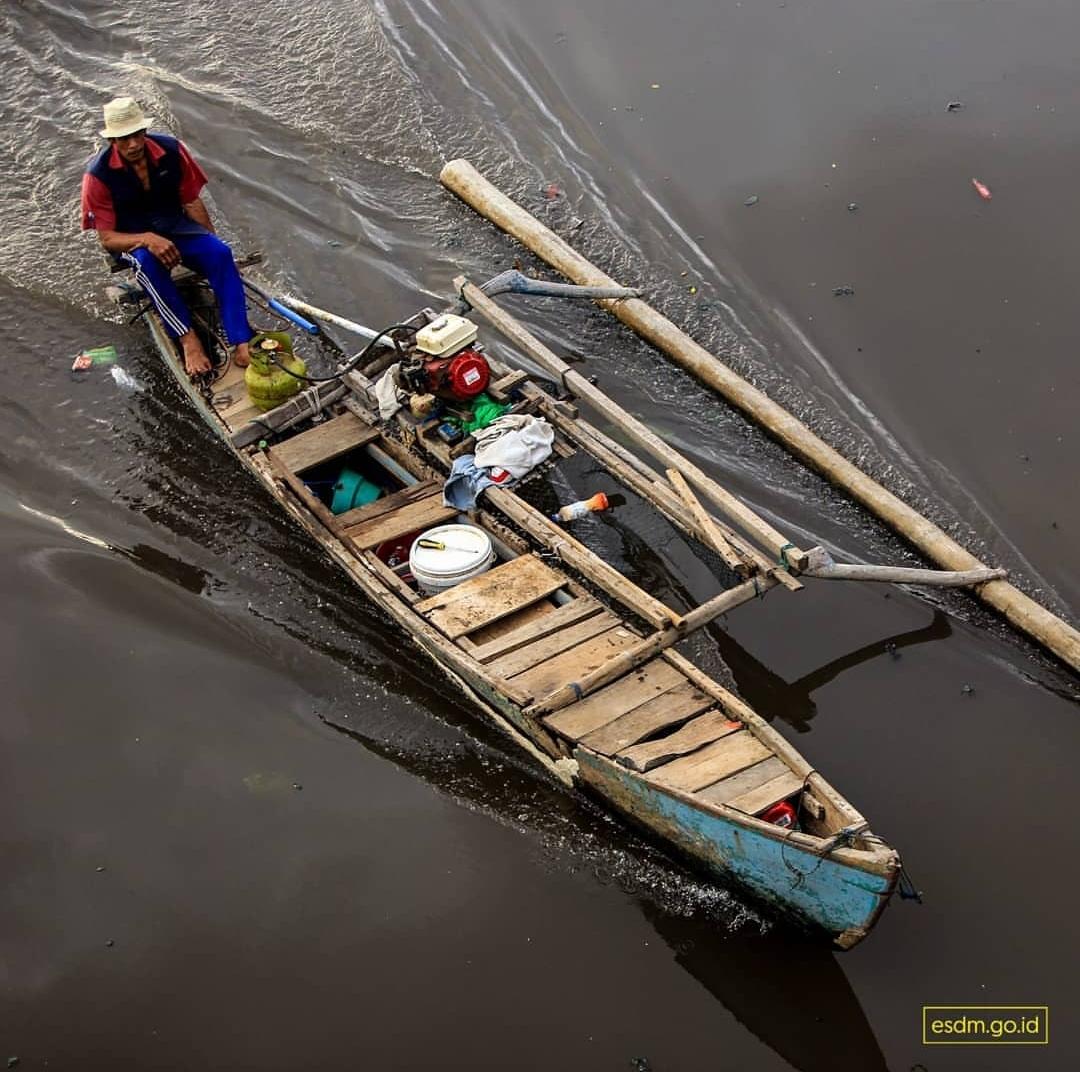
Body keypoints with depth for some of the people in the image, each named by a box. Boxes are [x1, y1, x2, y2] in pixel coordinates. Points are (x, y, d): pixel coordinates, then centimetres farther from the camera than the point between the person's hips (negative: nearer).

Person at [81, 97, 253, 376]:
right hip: (131, 239, -3)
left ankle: (241, 344, -36)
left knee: (220, 253, -27)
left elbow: (192, 203, 3)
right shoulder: (98, 175, -16)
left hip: (175, 227, 3)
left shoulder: (171, 150, -9)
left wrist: (212, 244, -4)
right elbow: (107, 238, -14)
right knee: (147, 262, -39)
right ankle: (188, 338, -34)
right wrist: (147, 240, -32)